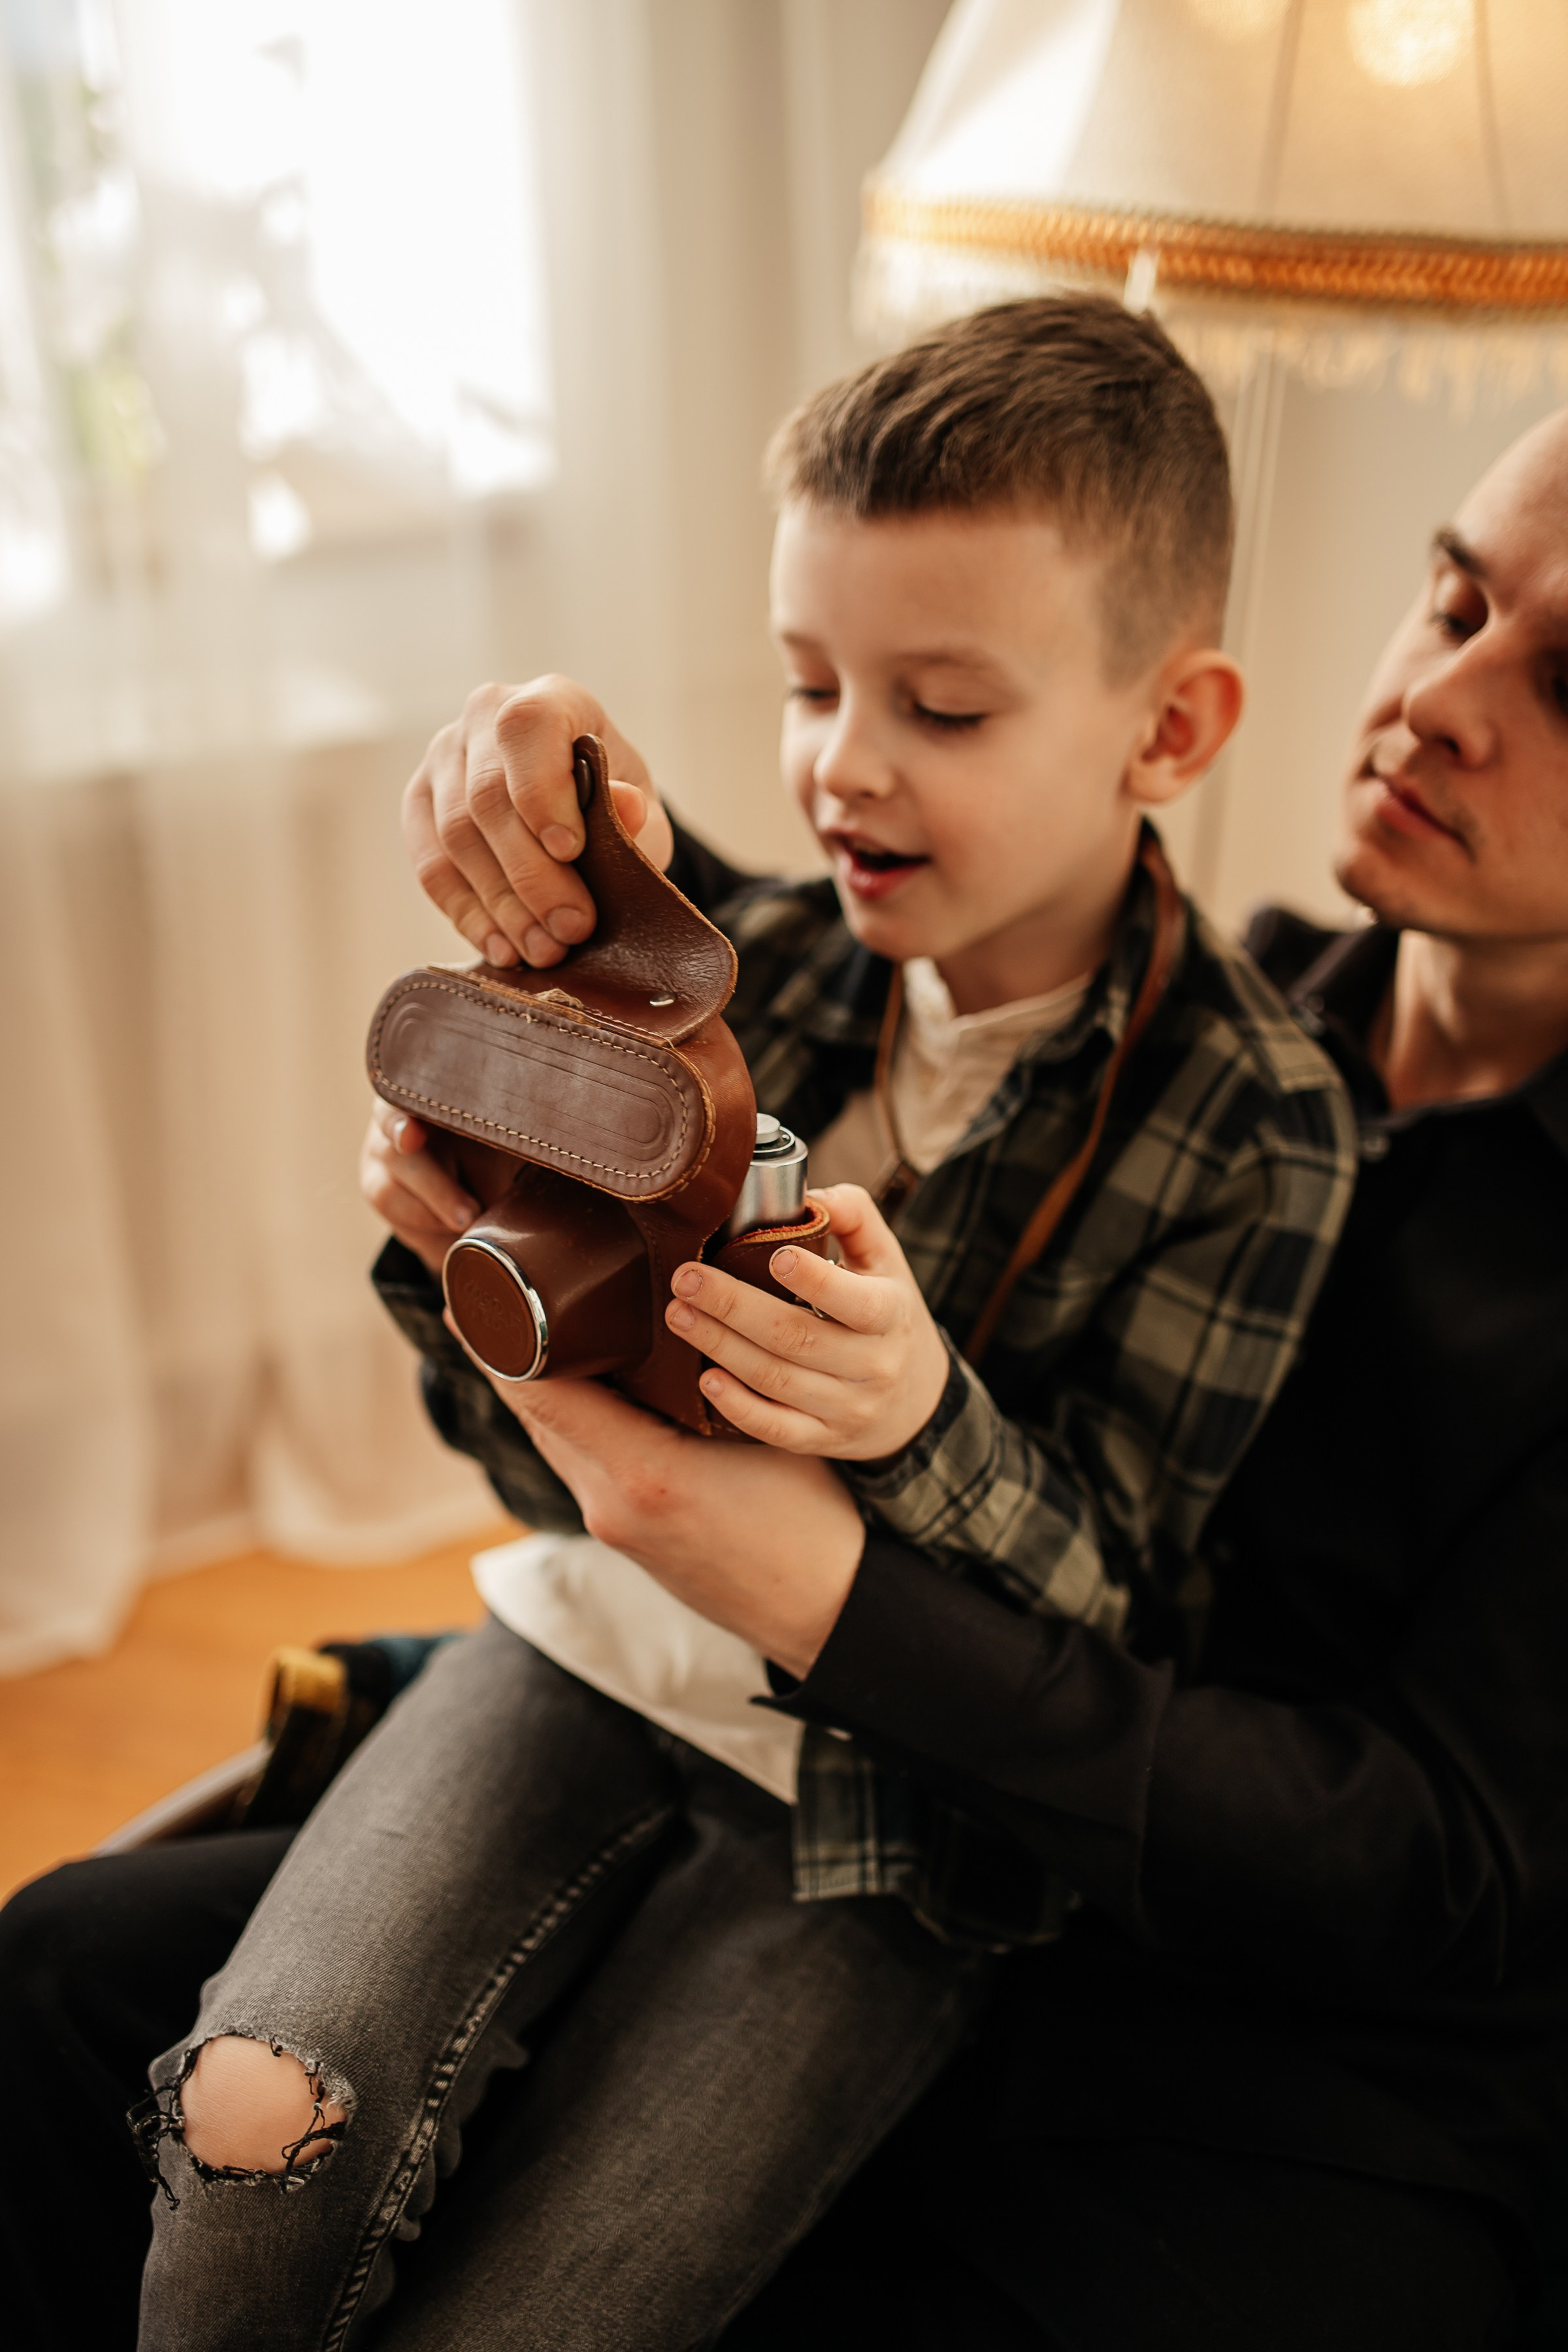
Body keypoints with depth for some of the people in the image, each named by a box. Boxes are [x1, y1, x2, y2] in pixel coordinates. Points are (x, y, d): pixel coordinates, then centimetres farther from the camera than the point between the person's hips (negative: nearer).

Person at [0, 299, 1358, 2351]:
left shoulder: (1252, 1120, -14)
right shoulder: (769, 952, -1)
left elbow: (1111, 1625, -11)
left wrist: (923, 1426, -32)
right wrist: (462, 1255, -16)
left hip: (887, 1806, -3)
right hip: (594, 1652, 4)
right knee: (255, 2126, -18)